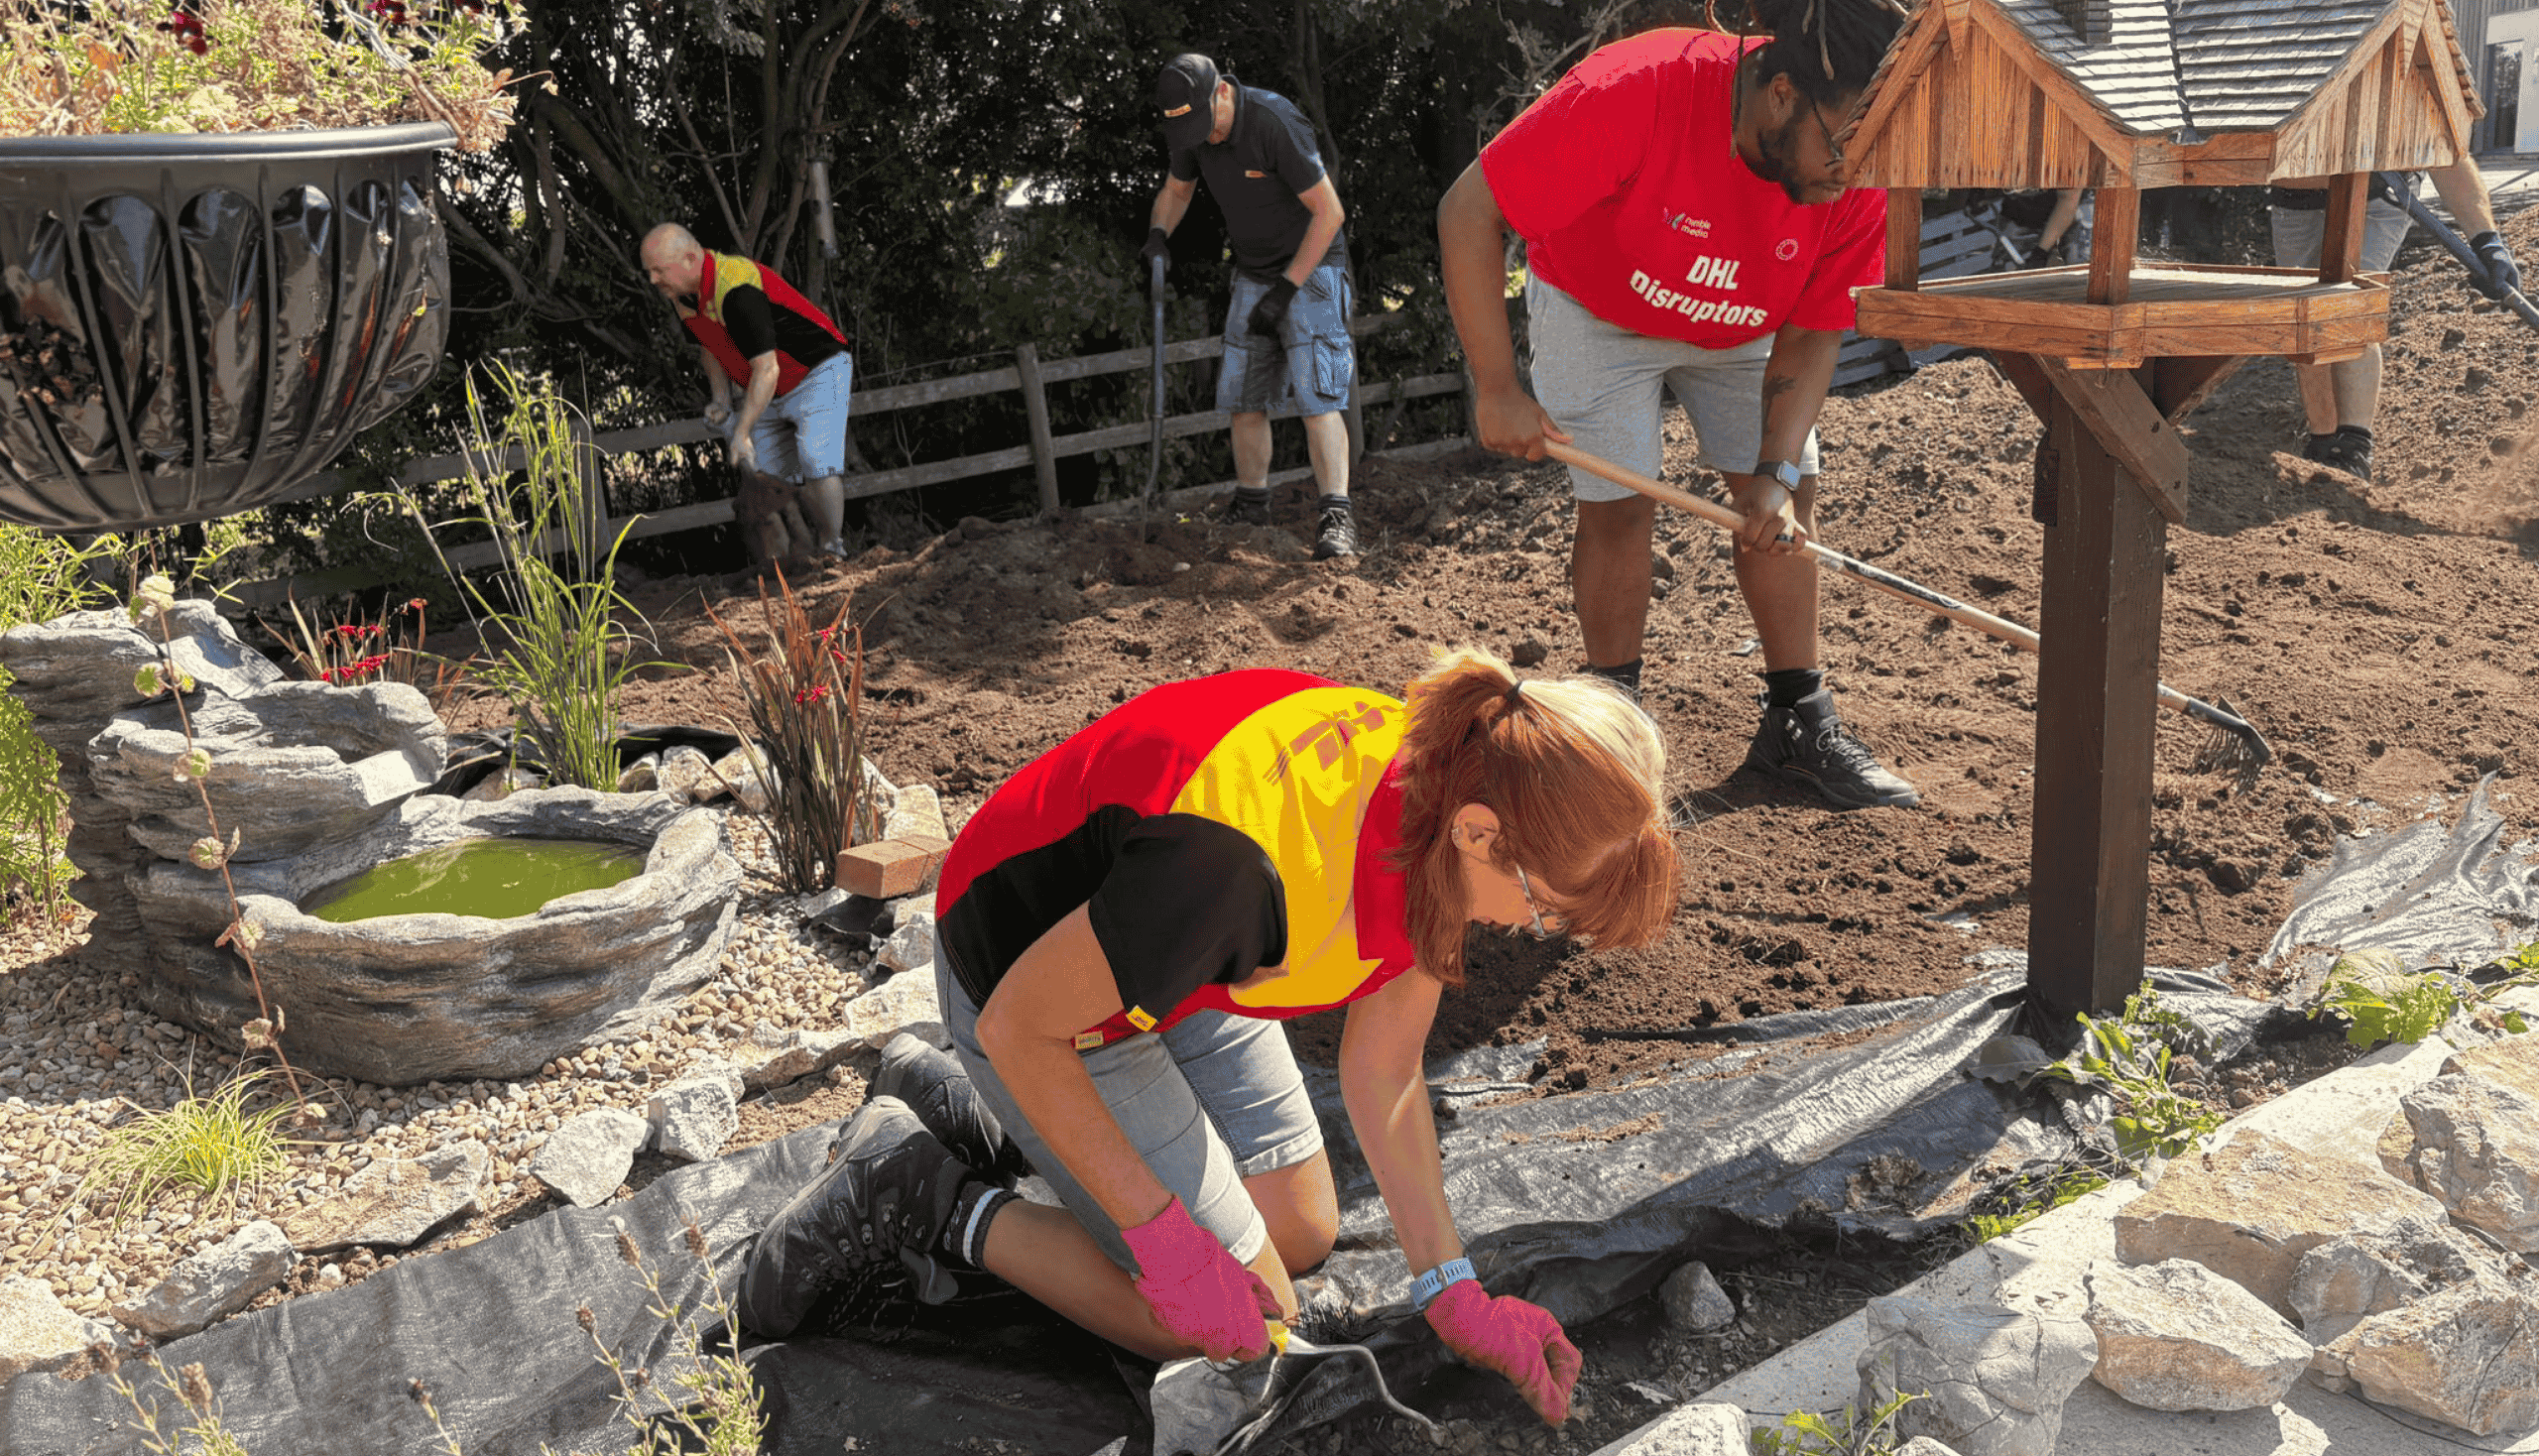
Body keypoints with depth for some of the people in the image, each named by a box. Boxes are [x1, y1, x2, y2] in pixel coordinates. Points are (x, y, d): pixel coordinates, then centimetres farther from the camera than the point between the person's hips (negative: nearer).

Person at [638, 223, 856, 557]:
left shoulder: (737, 290, -33)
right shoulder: (681, 293, -4)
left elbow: (767, 371, -31)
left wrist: (742, 434, -27)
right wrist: (720, 399, 2)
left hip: (817, 372, -9)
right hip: (768, 391, 9)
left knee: (818, 466, -23)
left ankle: (833, 551, -6)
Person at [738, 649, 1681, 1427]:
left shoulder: (1438, 792, -18)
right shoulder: (1240, 866, -43)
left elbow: (1384, 1076, -6)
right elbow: (1020, 1022, -28)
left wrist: (1452, 1290, -8)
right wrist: (1164, 1234, -21)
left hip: (1178, 967, 8)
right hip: (1031, 969, -7)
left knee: (1303, 1233, 15)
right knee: (1244, 1314, -4)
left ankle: (957, 1104, 24)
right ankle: (927, 1198, 8)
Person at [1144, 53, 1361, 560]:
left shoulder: (1276, 123, -27)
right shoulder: (1191, 130, -5)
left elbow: (1329, 211, -23)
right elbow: (1175, 189, 16)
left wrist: (1286, 288, -23)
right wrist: (1158, 234, -7)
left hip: (1311, 266, -7)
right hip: (1253, 272, 7)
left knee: (1314, 394, -18)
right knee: (1242, 394, 6)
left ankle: (1336, 518, -22)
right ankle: (1251, 509, 17)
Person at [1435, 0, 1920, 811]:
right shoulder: (1636, 94, -39)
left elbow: (1812, 335, -15)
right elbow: (1468, 212, -32)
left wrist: (1776, 473, -29)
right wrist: (1496, 390, -32)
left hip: (1742, 328, 4)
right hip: (1597, 310, -4)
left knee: (1790, 502, -2)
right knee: (1620, 504, -9)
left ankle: (1797, 727, 10)